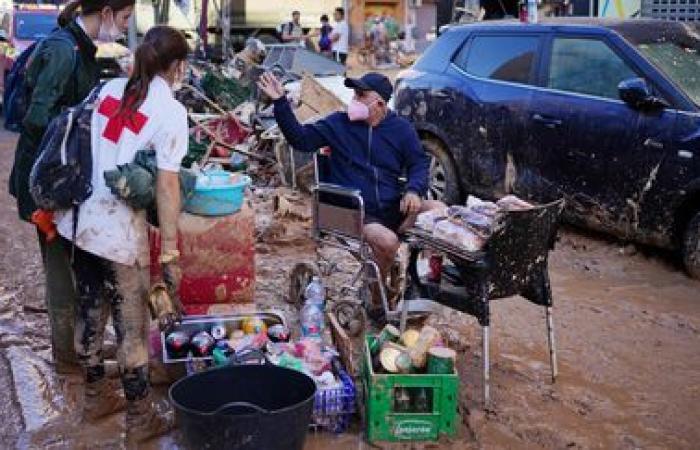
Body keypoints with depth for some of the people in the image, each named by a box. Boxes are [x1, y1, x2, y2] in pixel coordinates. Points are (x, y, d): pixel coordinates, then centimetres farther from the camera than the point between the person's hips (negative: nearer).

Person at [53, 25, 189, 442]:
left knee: (90, 312, 20)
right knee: (133, 325, 8)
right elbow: (166, 185, -16)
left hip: (78, 222, 7)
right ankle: (141, 419, 21)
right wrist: (170, 254, -12)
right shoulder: (171, 112, -12)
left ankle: (97, 396, 38)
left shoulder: (110, 88, 7)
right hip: (119, 233, -7)